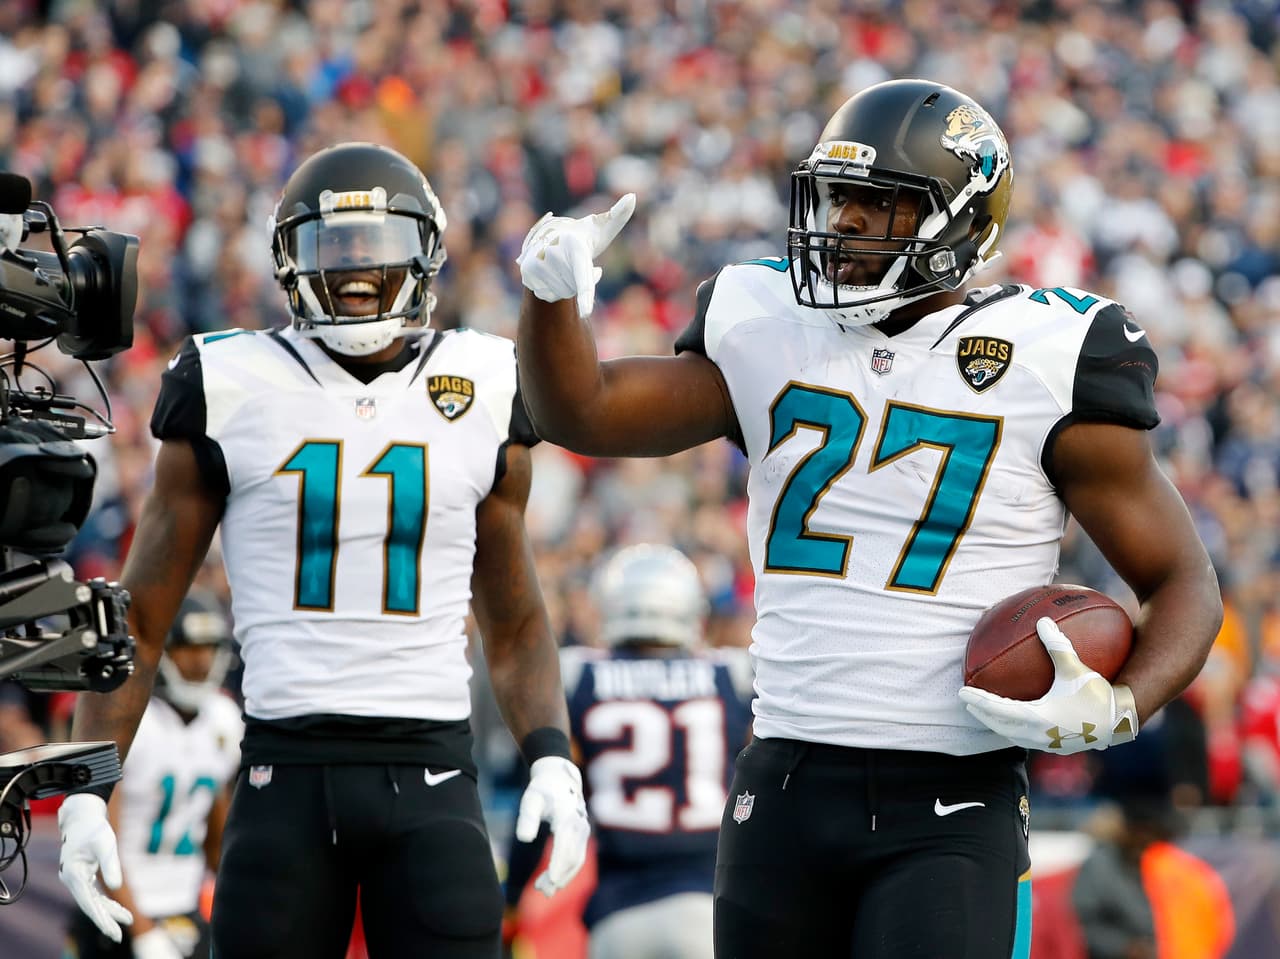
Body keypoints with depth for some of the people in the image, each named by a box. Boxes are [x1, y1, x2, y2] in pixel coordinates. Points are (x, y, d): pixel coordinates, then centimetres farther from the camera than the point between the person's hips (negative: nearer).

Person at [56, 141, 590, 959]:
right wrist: (85, 791, 0)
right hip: (287, 769, -1)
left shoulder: (481, 392, 9)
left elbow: (515, 624, 18)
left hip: (432, 775, 1)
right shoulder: (231, 392, 4)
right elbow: (139, 620, 9)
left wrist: (552, 759, 1)